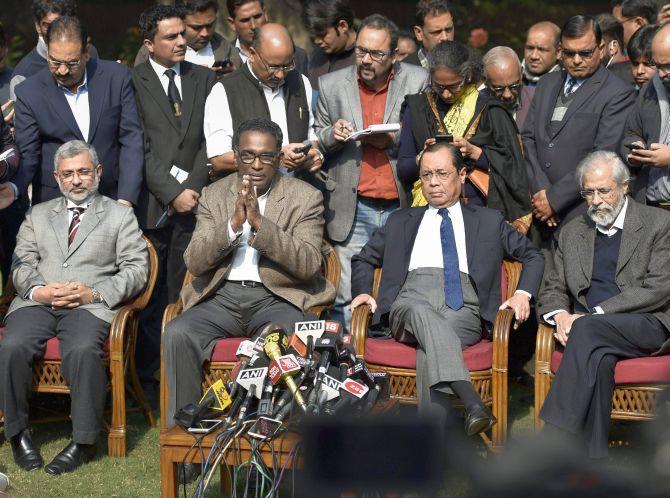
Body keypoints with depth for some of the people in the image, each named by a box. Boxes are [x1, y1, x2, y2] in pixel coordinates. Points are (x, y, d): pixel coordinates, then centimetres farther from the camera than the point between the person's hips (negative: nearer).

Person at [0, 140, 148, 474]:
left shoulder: (120, 215, 17)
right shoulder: (38, 215, 26)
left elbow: (136, 269, 6)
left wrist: (94, 293, -9)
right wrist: (38, 290, -7)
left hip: (90, 306, -3)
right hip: (37, 302, 3)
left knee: (82, 350, -36)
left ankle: (83, 440, -24)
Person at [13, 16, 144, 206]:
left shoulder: (116, 77, -5)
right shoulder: (29, 93, -8)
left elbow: (131, 140, -4)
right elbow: (27, 156, -6)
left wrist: (126, 200, -12)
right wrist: (13, 189, -28)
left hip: (111, 197, 1)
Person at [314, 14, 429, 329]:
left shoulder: (417, 81, 3)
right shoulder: (332, 85, 7)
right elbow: (317, 141, 15)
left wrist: (393, 140, -11)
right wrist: (332, 135, -8)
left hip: (402, 207, 0)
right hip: (353, 210, 0)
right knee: (348, 301, -4)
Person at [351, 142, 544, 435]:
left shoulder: (489, 221, 28)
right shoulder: (402, 221, 31)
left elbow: (533, 256, 26)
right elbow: (363, 259, 33)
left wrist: (523, 294, 6)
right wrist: (363, 291, 11)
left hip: (463, 309, 0)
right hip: (410, 302, 1)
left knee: (430, 347, -37)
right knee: (423, 313, -39)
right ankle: (472, 403, -57)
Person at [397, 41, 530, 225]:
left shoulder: (487, 109, 3)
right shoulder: (417, 108, 10)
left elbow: (510, 164, 0)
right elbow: (402, 170, 9)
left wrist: (474, 152, -12)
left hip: (478, 208, -2)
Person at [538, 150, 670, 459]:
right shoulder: (572, 233, 20)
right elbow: (553, 289, 20)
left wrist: (592, 315, -13)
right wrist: (561, 315, -7)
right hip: (593, 331, 3)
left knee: (588, 328, -34)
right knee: (598, 356, -34)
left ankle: (555, 432, -37)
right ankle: (594, 456, -36)